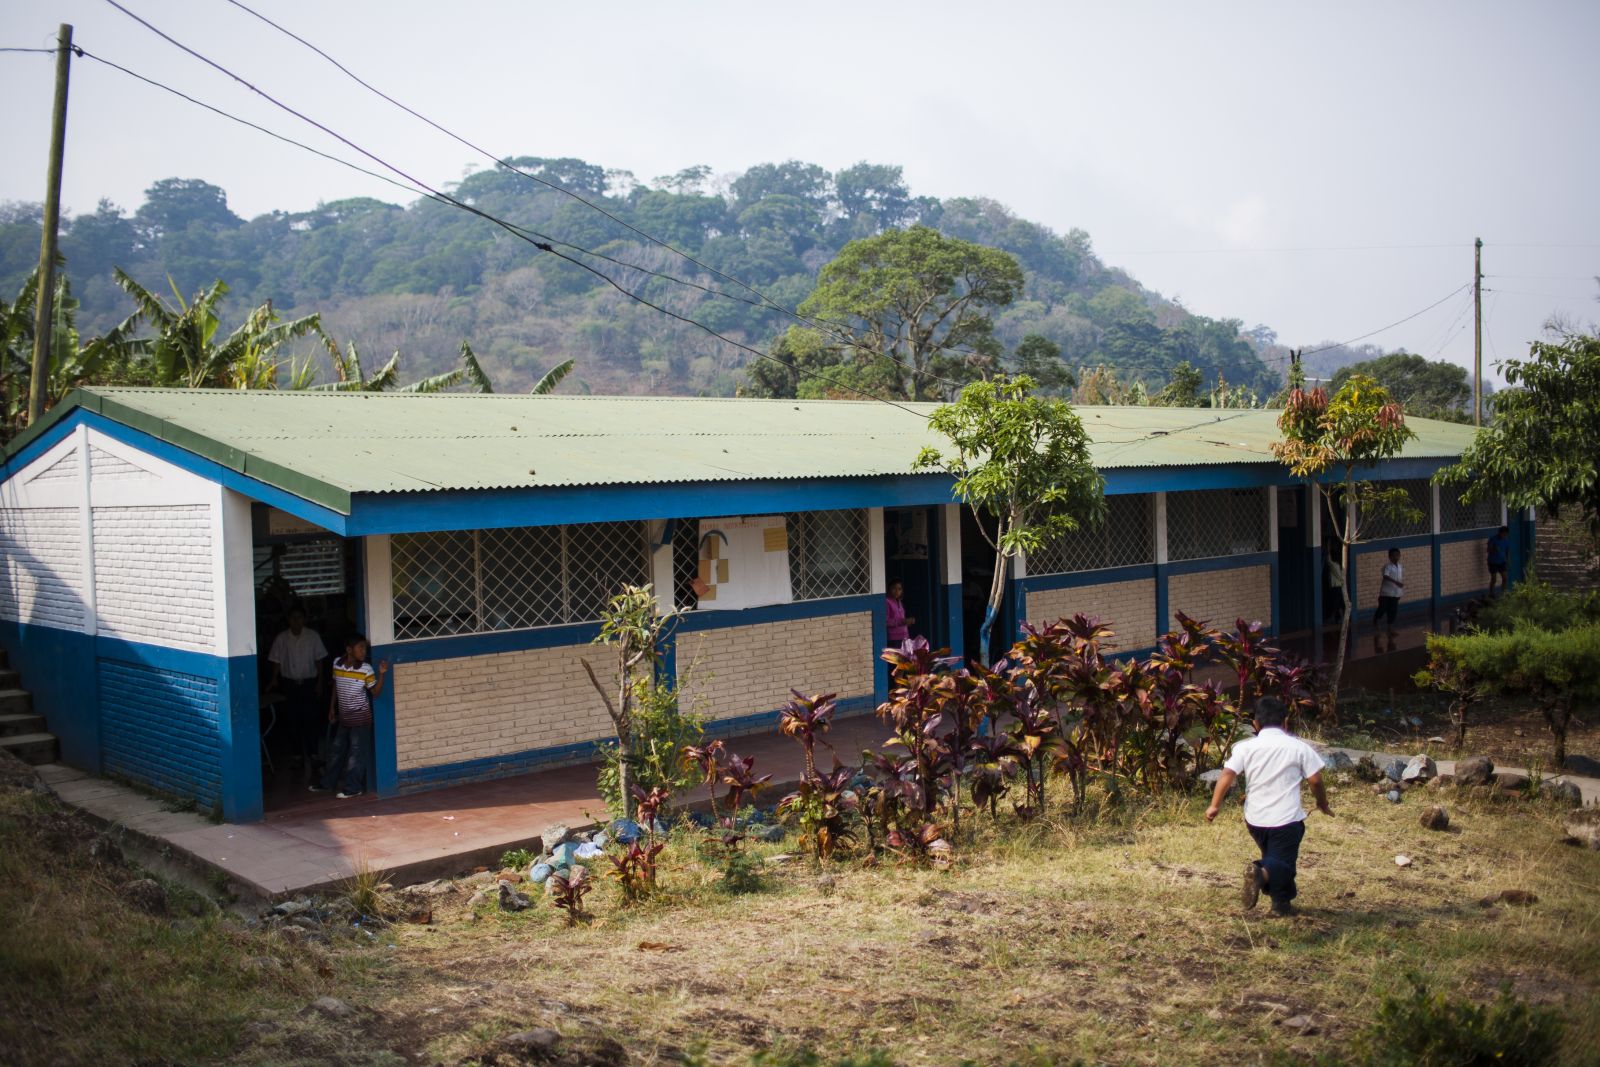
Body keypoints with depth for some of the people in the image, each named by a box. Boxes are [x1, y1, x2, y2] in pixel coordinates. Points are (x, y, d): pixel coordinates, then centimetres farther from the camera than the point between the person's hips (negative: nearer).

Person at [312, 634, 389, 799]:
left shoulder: (366, 669, -15)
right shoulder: (337, 663, -3)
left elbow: (375, 692, -14)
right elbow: (335, 686, 12)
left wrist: (382, 674, -26)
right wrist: (332, 708, 16)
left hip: (360, 717, -5)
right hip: (344, 717, 5)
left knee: (357, 754, 1)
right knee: (338, 750, 19)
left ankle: (353, 787, 11)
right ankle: (328, 783, 32)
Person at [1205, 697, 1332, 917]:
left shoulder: (1246, 747, -1)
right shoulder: (1299, 747, -5)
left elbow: (1227, 775, -10)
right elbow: (1315, 781, -3)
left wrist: (1215, 805, -6)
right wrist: (1322, 804, 15)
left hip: (1255, 818, 4)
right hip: (1285, 819, -4)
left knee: (1273, 856, 25)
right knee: (1282, 863, 1)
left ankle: (1282, 902, 28)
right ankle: (1261, 873, -32)